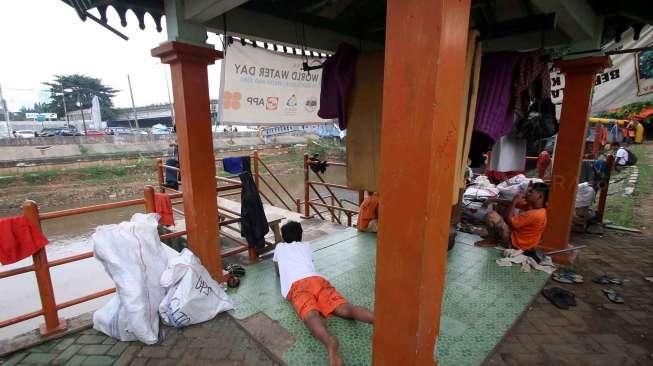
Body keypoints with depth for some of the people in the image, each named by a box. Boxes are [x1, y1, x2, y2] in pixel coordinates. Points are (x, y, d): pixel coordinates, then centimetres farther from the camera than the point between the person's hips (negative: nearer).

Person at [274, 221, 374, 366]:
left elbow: (278, 272, 45)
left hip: (296, 286, -2)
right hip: (317, 279, 3)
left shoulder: (280, 247, 32)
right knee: (346, 309, -17)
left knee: (310, 315, -29)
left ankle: (330, 342, -61)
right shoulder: (306, 246, 36)